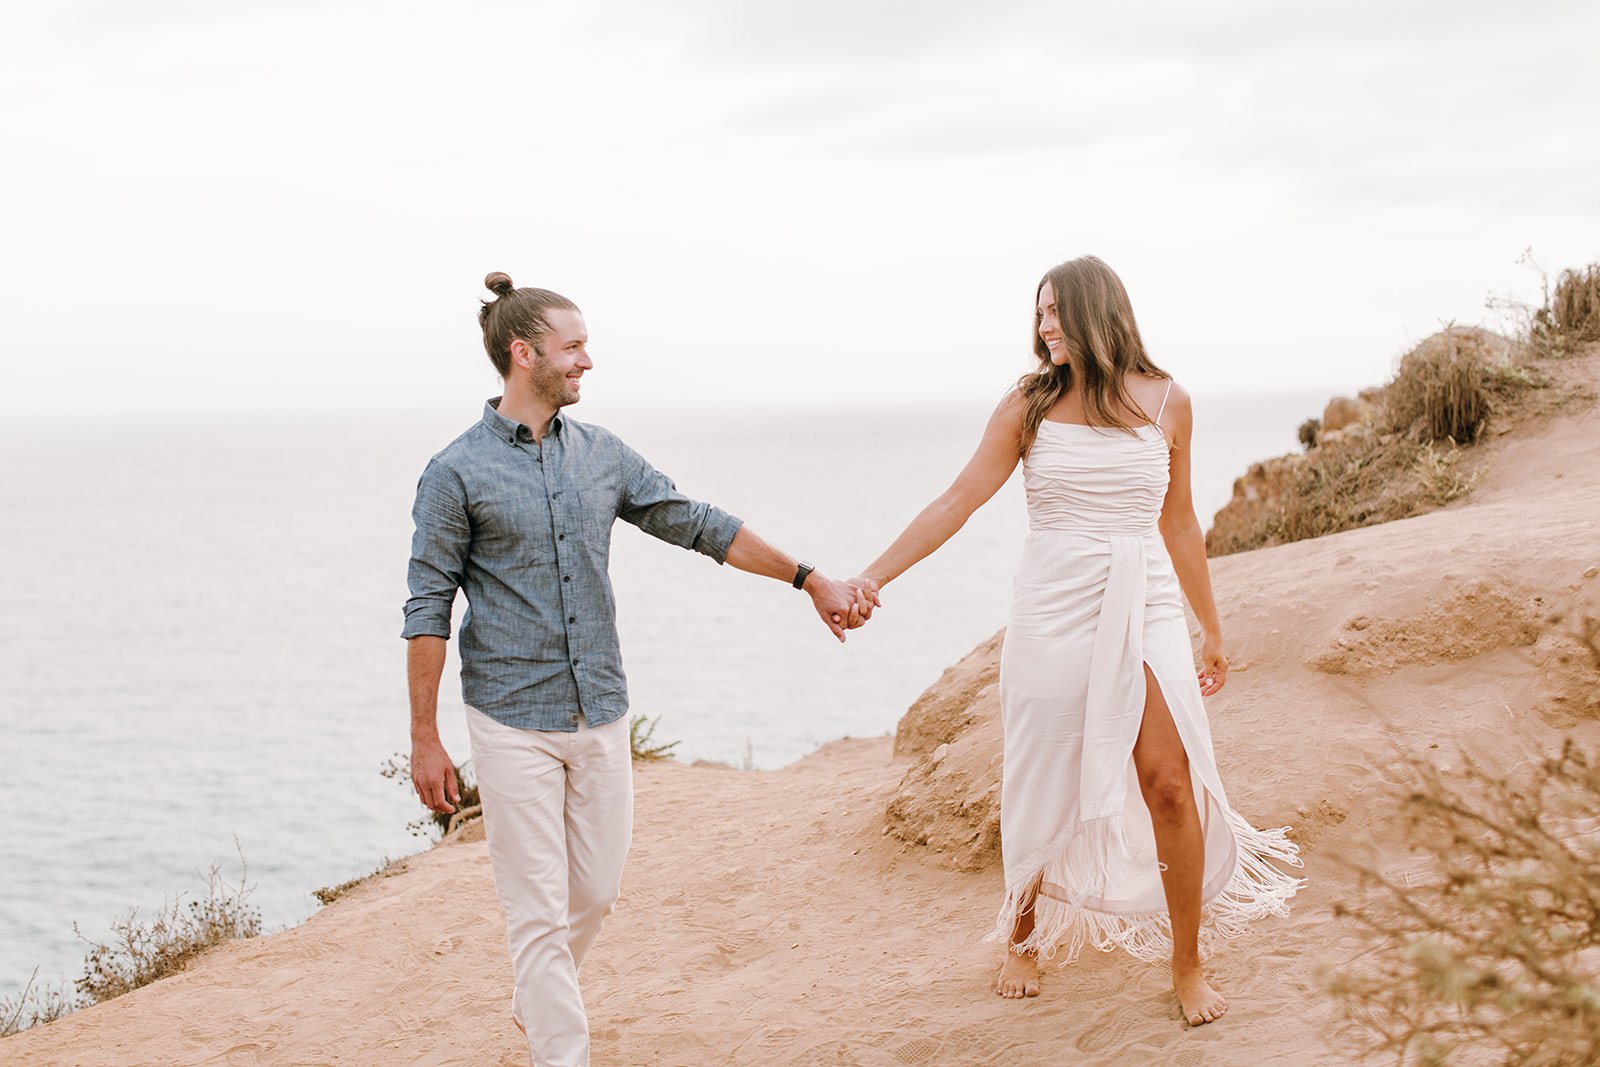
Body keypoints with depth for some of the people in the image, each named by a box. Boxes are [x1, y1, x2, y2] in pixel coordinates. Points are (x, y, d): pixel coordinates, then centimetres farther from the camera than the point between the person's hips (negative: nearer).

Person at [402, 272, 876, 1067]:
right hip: (514, 723, -5)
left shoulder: (601, 455, 7)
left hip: (602, 715, 5)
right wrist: (425, 741, -7)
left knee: (597, 891, 15)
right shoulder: (456, 473, -8)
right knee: (539, 911, -1)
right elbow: (428, 610, -6)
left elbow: (700, 526, 13)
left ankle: (533, 1002, 42)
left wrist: (809, 579, 12)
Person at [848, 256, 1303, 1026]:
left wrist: (1211, 630, 16)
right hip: (1054, 614, 0)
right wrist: (872, 578, -8)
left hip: (1146, 612, 0)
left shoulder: (1167, 403, 4)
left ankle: (1187, 965, 7)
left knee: (1172, 785, -9)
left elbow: (1178, 524, 13)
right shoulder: (1029, 405, 1)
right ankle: (1023, 941, 29)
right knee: (1041, 790, 6)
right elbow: (957, 503, -1)